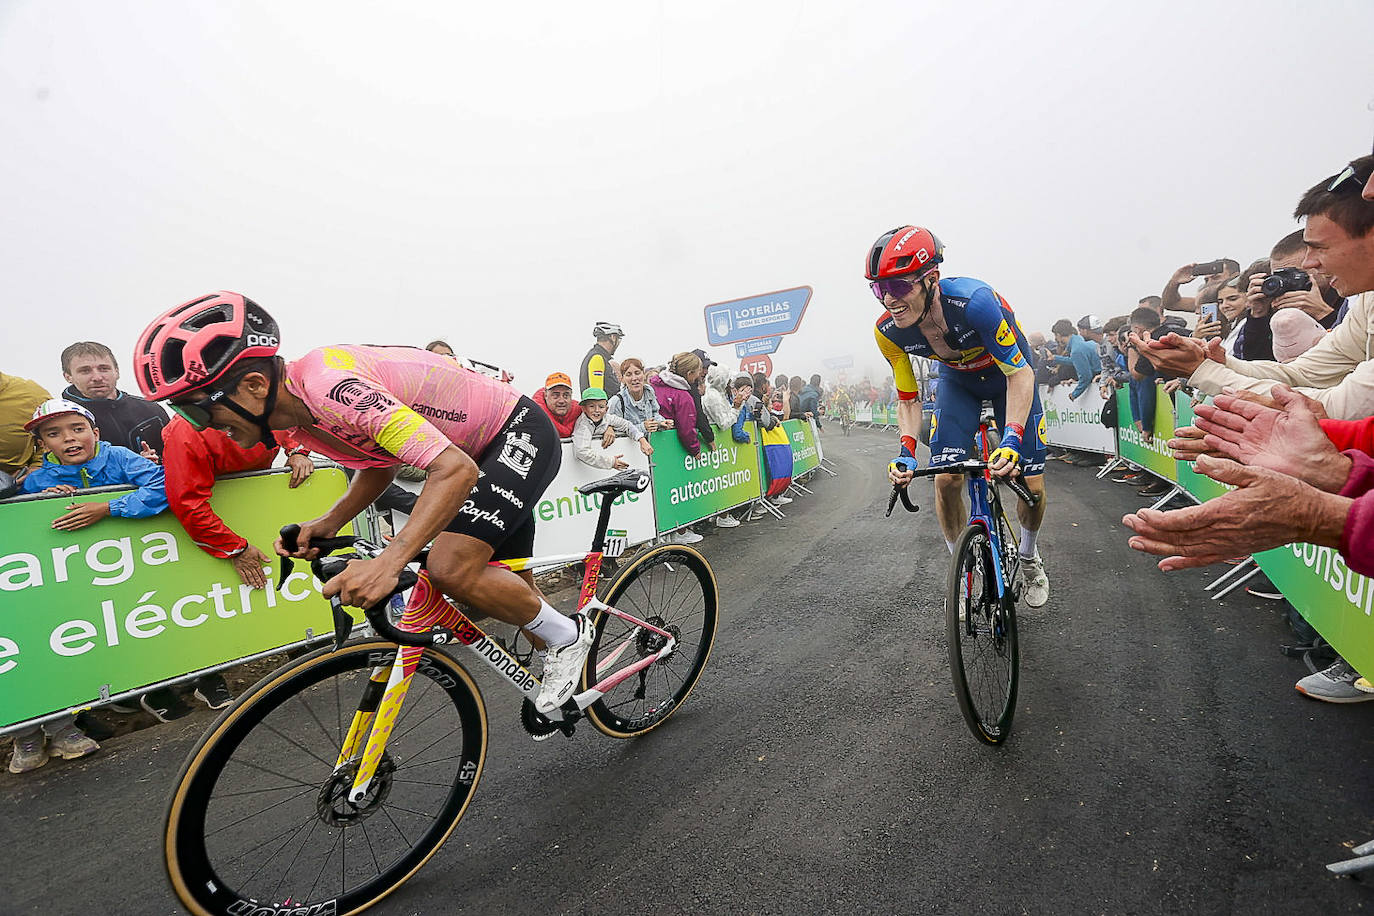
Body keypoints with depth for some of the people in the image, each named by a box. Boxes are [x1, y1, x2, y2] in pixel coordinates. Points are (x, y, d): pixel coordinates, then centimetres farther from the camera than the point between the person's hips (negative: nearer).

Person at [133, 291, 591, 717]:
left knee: (451, 569, -25)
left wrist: (388, 560, -47)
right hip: (478, 448, 9)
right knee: (509, 594, 14)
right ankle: (562, 687, 37)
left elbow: (455, 470, -39)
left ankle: (569, 634, 0)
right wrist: (328, 522, -5)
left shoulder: (329, 384, -33)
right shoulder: (293, 414, -3)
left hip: (520, 433, -9)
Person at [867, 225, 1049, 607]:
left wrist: (1011, 438, -43)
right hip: (958, 382, 3)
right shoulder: (888, 331, -26)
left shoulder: (974, 301, -40)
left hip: (1009, 373, -2)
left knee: (1032, 486, -6)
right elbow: (908, 399, -13)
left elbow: (1020, 374, -31)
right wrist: (906, 452, -29)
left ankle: (1029, 557, 26)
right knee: (946, 479, -13)